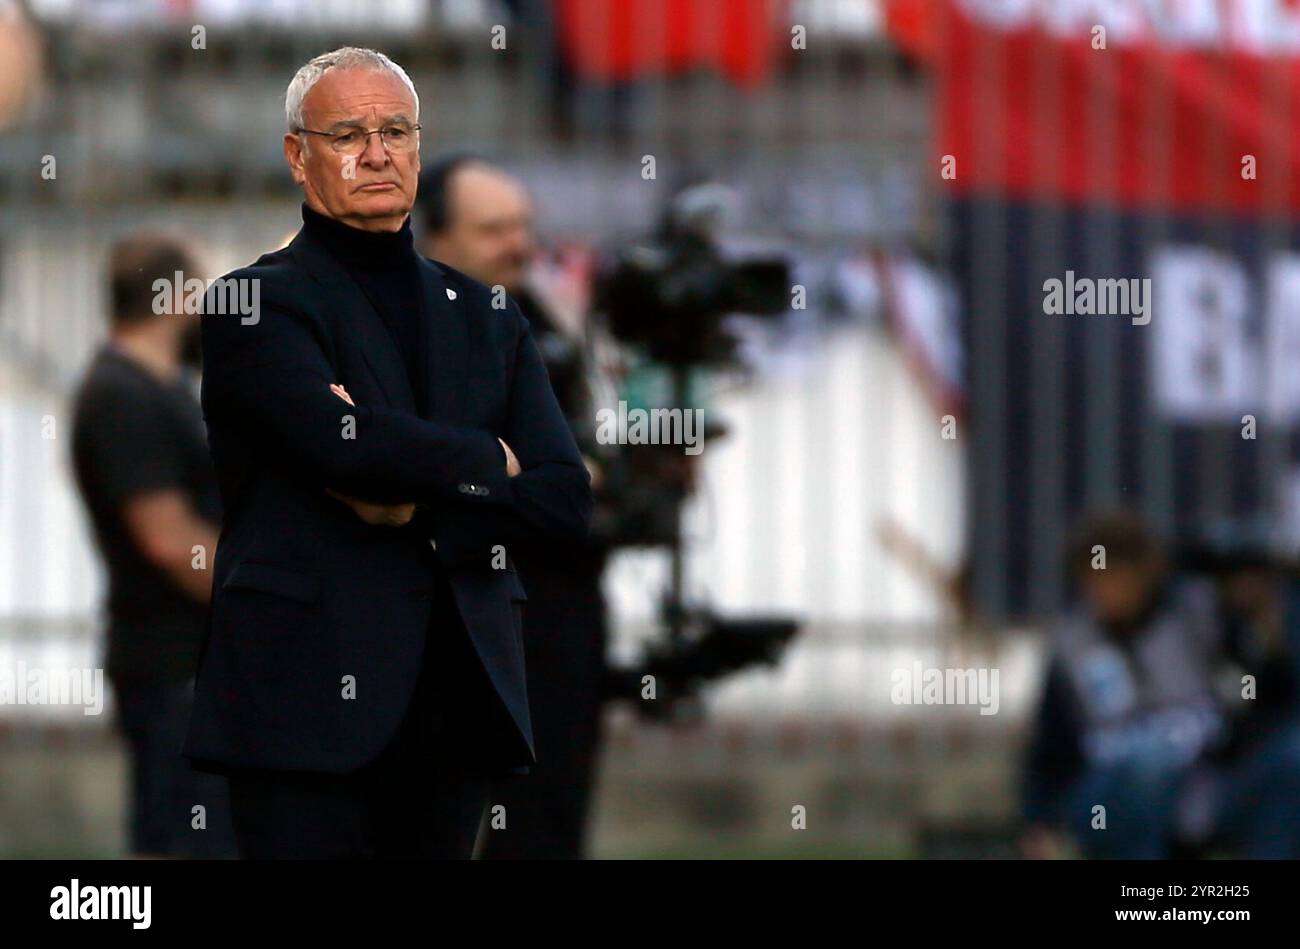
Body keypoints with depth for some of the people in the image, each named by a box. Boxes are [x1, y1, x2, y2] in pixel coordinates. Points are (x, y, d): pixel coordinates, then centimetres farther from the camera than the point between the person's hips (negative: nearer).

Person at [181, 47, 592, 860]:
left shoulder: (485, 319, 18)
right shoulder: (258, 304, 2)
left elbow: (566, 500, 7)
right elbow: (338, 440, -17)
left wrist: (411, 500, -8)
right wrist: (488, 461, -1)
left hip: (459, 702, 5)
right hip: (312, 703, -5)